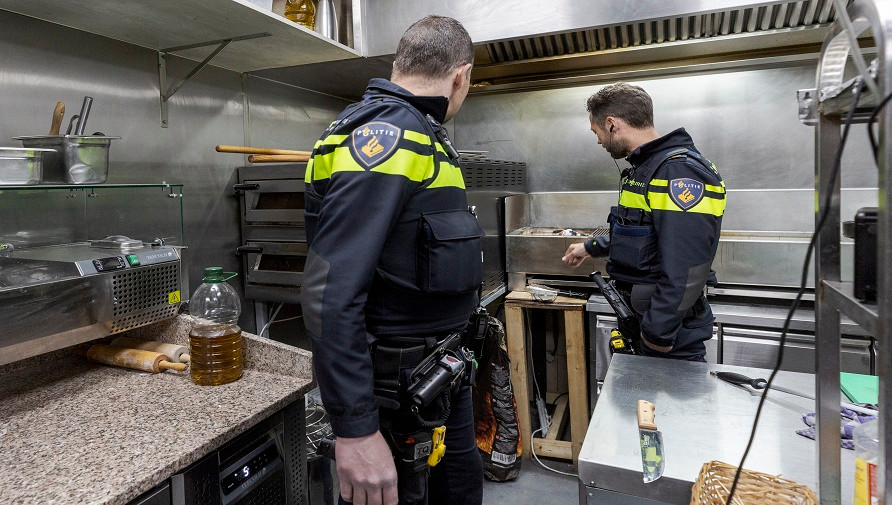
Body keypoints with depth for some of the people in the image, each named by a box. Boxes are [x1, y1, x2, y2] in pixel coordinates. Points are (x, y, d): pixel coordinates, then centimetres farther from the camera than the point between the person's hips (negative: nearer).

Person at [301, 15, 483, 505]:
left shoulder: (416, 133, 9)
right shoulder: (386, 133, -21)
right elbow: (329, 293, -28)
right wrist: (355, 428, -27)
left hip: (444, 368, 9)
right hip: (398, 381, -9)